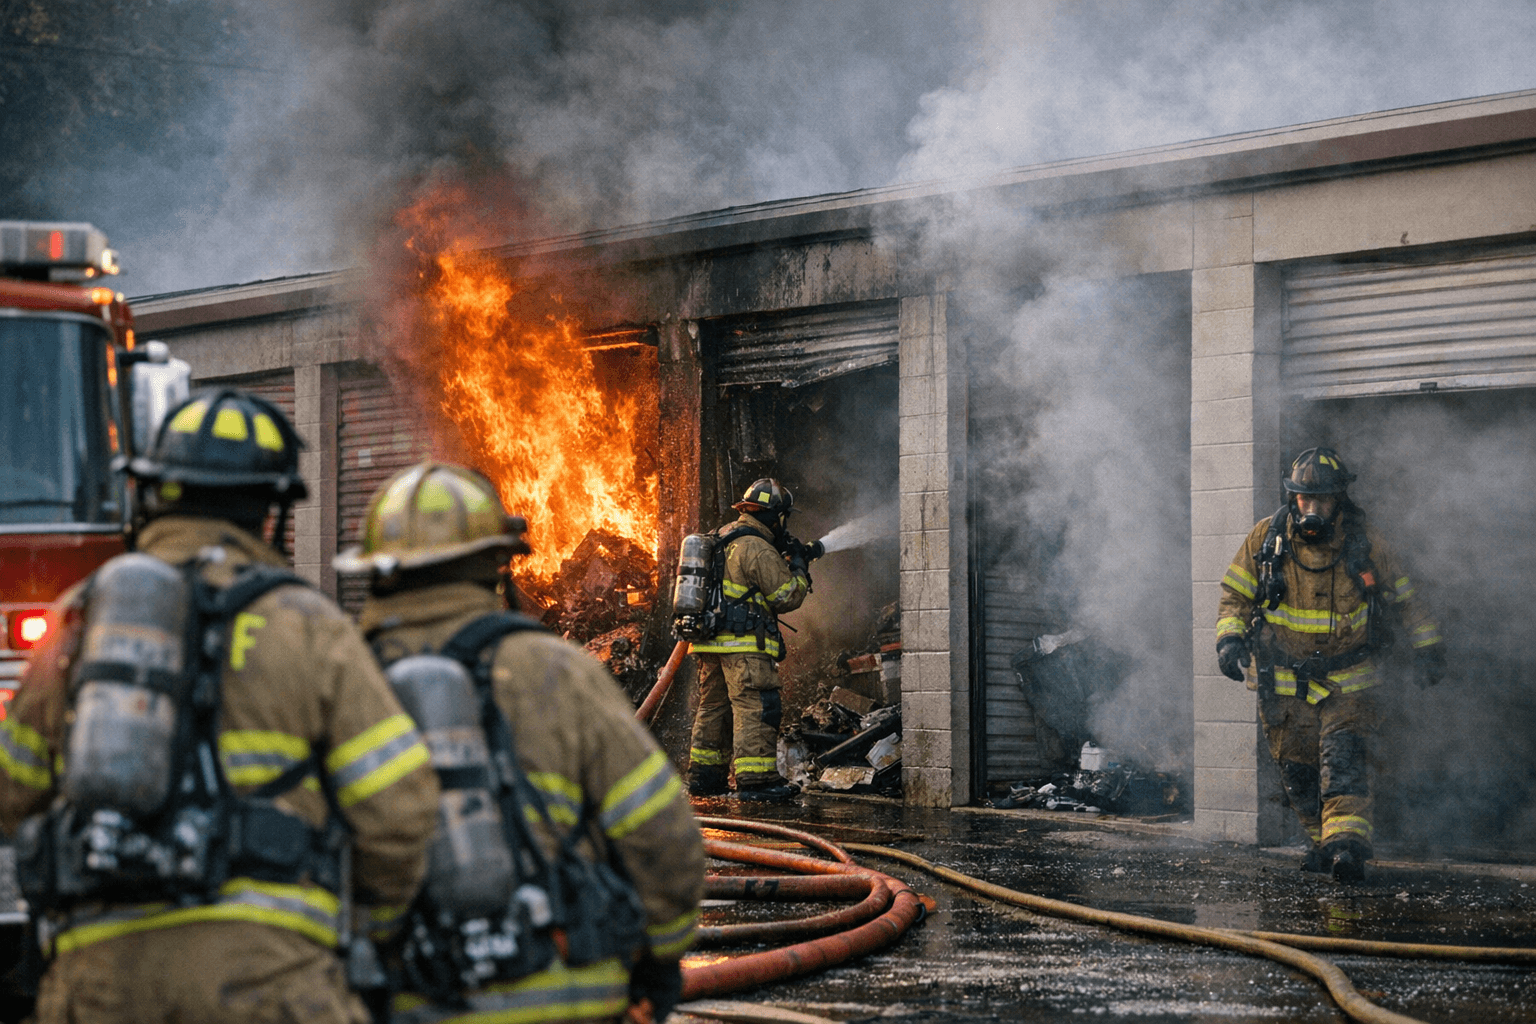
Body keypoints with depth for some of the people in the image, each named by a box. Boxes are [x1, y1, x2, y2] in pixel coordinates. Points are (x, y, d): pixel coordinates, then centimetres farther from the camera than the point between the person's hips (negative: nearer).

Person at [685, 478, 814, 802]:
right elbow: (786, 597, -12)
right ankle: (756, 779, -13)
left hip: (712, 644, 9)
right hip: (744, 644, -9)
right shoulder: (757, 549, -14)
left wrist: (783, 562, 21)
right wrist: (798, 567, 4)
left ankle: (703, 775, 21)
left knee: (713, 706, 16)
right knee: (755, 708, -9)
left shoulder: (721, 539, 15)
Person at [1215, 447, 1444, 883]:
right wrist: (1229, 637, -12)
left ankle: (1346, 845, -29)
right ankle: (1323, 842, 21)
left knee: (1344, 763, -18)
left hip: (1348, 683, -2)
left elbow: (1402, 597, 9)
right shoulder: (1266, 538, -4)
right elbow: (1235, 595, 4)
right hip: (1284, 682, 2)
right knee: (1298, 771, 5)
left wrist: (1427, 646, 7)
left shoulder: (1364, 542, -4)